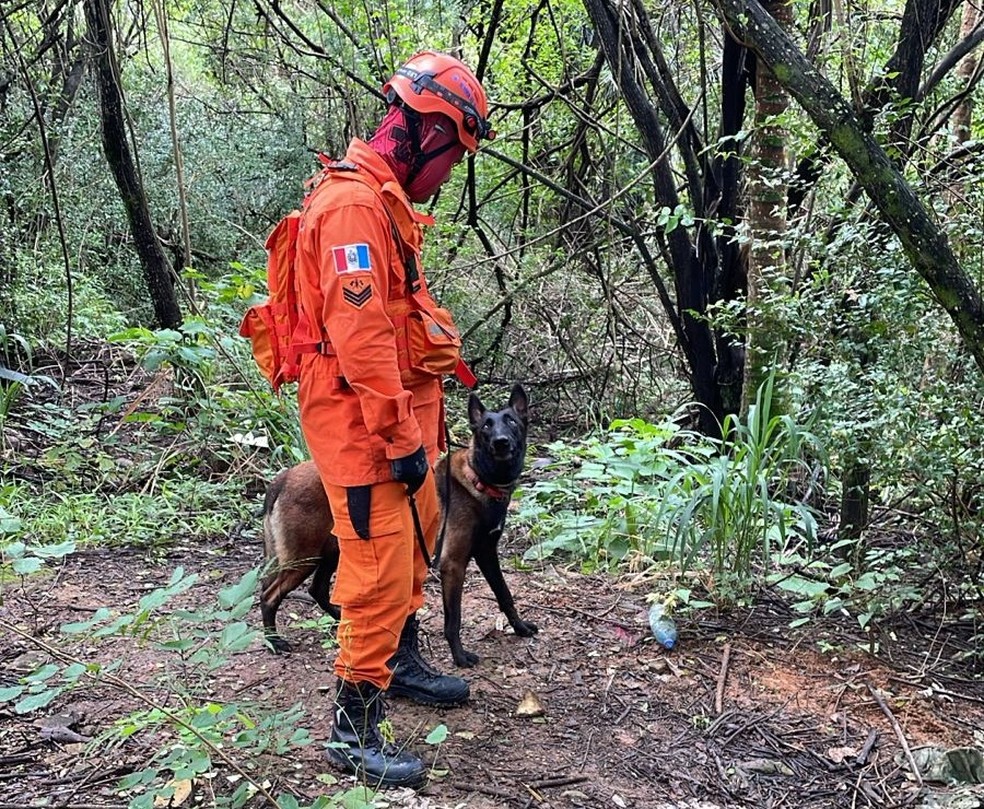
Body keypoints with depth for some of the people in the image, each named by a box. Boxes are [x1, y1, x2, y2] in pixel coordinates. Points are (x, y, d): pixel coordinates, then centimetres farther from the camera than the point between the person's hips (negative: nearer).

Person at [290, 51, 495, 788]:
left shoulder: (385, 198, 14)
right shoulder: (354, 203, -19)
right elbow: (359, 334, -26)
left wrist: (423, 415, 20)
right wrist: (401, 437, -22)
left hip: (400, 406, 11)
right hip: (362, 420, -11)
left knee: (417, 537, 22)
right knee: (381, 566, -4)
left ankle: (400, 659, 42)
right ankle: (354, 726, 10)